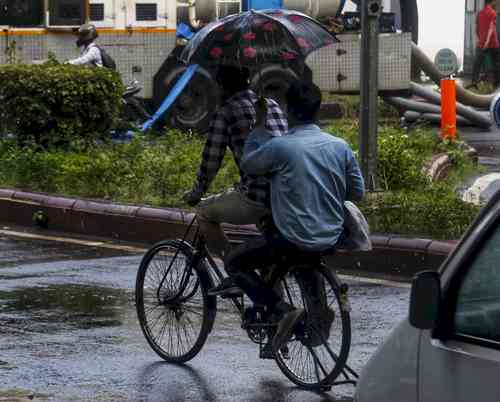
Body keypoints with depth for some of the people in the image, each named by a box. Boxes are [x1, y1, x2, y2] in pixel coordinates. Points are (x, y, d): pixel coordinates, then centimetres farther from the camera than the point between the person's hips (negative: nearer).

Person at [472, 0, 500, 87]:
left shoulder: (480, 13, 10)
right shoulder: (492, 13, -8)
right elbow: (491, 28, -18)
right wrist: (487, 41, -28)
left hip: (481, 43, 4)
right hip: (492, 43, -4)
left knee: (477, 63, 3)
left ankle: (474, 81, -7)